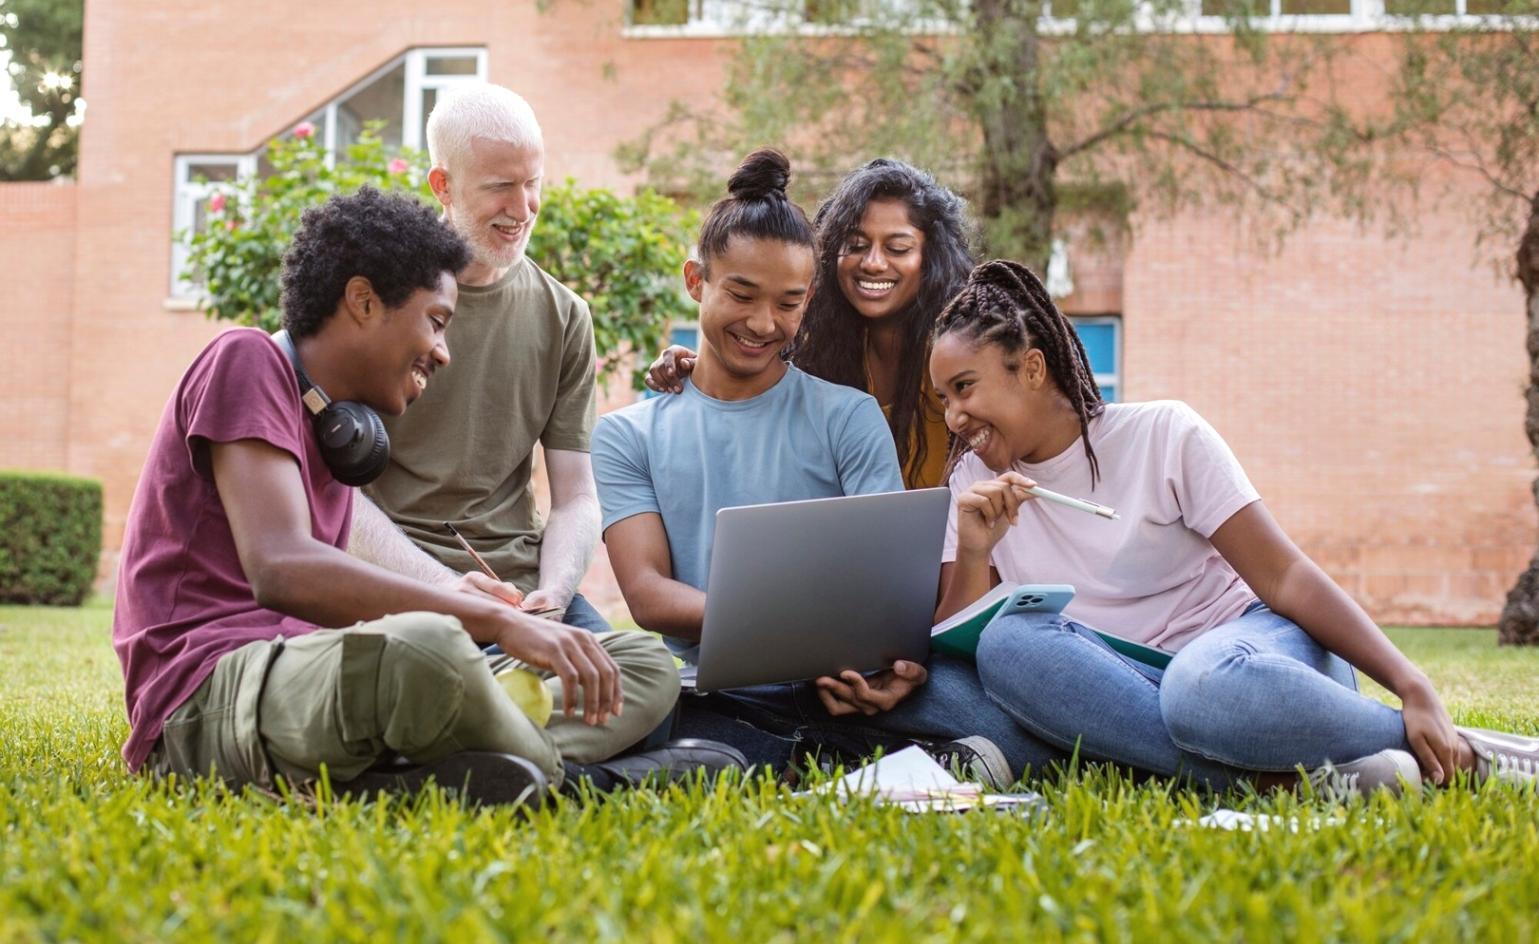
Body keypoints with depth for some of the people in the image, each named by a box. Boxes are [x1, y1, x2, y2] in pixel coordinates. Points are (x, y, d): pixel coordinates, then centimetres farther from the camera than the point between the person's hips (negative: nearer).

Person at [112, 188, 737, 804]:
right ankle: (566, 773, -13)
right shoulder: (246, 361, -3)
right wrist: (494, 620, -23)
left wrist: (446, 603, 3)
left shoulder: (337, 427, 25)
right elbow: (280, 569, -19)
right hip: (206, 699, -9)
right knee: (423, 648, -42)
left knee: (646, 667, 1)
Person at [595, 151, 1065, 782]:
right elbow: (647, 593, 1)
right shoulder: (626, 438, 14)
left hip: (843, 680, -1)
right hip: (714, 696, 1)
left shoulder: (849, 418, 14)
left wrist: (901, 661, -22)